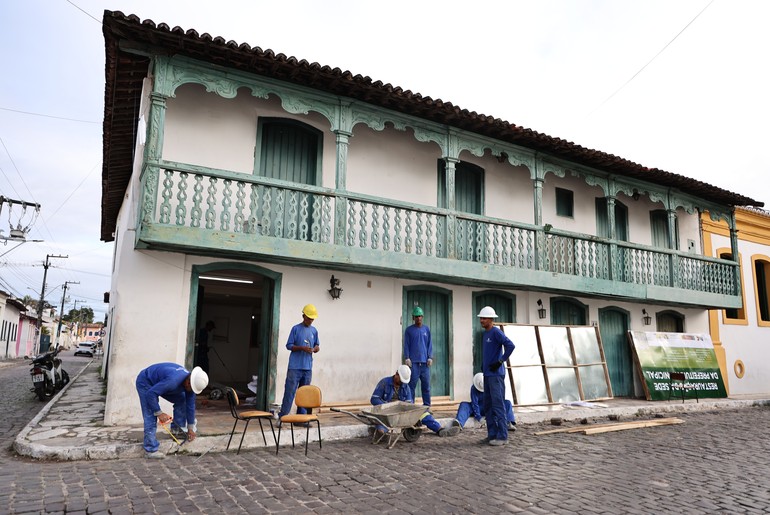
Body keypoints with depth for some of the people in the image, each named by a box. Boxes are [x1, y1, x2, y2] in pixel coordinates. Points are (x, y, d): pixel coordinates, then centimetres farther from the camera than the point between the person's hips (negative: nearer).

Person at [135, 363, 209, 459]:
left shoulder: (190, 383, -15)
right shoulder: (173, 381, -40)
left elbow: (190, 405, -5)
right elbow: (150, 394, -35)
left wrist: (190, 428, 0)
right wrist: (159, 413, -26)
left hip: (159, 382, 8)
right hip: (145, 383, -8)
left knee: (181, 399, 2)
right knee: (150, 417, -13)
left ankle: (178, 429, 15)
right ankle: (150, 450, -7)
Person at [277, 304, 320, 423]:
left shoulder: (314, 331, 12)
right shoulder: (296, 329, -2)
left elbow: (317, 346, 17)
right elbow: (289, 345, -3)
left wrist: (315, 349, -6)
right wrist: (302, 348, -17)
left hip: (308, 367, 4)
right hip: (295, 367, -4)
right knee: (289, 392, -6)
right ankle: (282, 417, 0)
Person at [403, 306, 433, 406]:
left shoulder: (426, 329, 11)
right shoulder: (409, 330, 4)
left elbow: (430, 344, 10)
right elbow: (406, 345, 2)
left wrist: (430, 357, 1)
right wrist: (407, 358, -6)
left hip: (425, 361, 2)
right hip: (413, 362, -2)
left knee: (426, 384, 5)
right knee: (412, 384, -2)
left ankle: (427, 404, 13)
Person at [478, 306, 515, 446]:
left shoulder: (496, 332, -11)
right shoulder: (484, 334, 16)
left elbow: (510, 345, -22)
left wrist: (500, 361, -18)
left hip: (496, 375, -9)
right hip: (487, 374, 9)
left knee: (498, 405, -7)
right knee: (488, 405, 12)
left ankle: (502, 436, -2)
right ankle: (492, 434, 20)